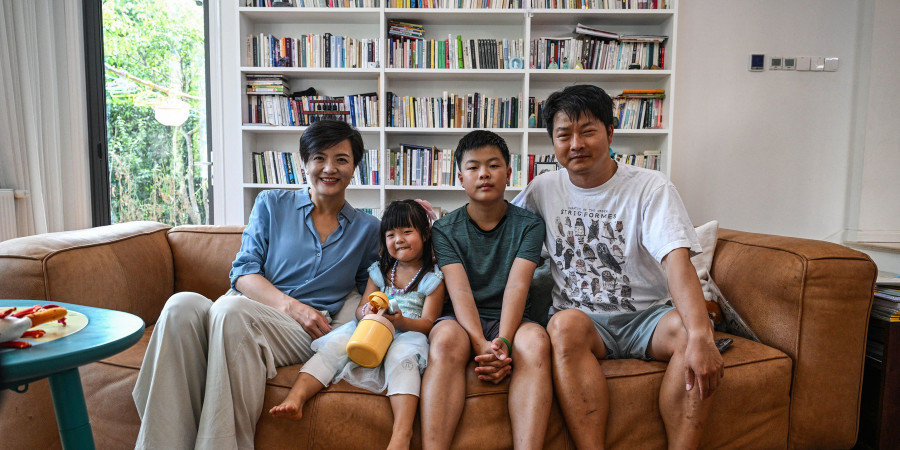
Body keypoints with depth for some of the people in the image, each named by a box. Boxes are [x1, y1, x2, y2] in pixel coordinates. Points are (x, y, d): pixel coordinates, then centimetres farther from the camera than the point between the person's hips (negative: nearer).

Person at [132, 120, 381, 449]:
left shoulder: (367, 228, 15)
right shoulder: (271, 205, 15)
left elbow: (363, 289, 21)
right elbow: (243, 273, 5)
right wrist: (292, 306, -12)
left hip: (307, 335, -2)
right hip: (245, 315, 2)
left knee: (230, 307, -34)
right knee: (182, 305, -32)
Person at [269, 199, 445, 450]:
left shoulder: (433, 278, 5)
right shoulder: (379, 271, 18)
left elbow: (428, 323, -1)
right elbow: (361, 308, 13)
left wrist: (402, 321, -22)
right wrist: (368, 312, -13)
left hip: (409, 333, -4)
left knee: (401, 356, -37)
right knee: (335, 343, -23)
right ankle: (295, 399, -36)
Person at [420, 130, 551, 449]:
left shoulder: (528, 225, 7)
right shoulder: (445, 229, 6)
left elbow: (517, 286, -9)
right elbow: (460, 291, -10)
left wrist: (503, 341, -27)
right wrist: (481, 345, -27)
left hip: (508, 320, 1)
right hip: (461, 320, 0)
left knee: (535, 341, -33)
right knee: (446, 340, -35)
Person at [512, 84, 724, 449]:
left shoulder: (651, 187, -5)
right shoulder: (543, 189, 5)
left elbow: (677, 260, -19)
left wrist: (700, 337, -35)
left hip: (645, 316, 0)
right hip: (583, 321, 1)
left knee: (689, 329, -31)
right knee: (565, 323, -33)